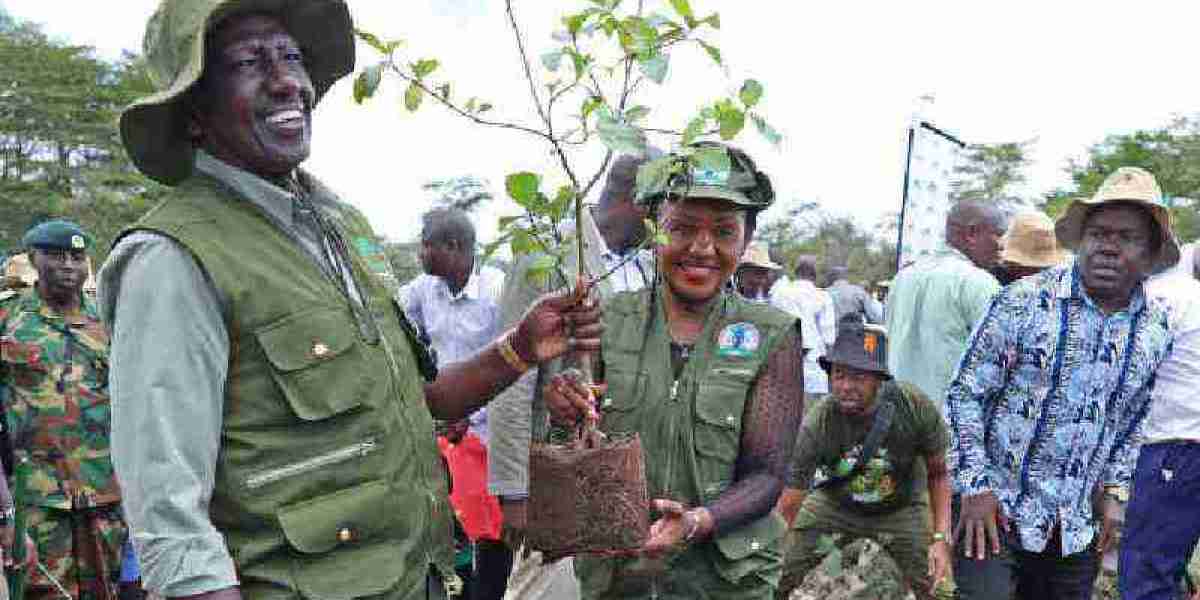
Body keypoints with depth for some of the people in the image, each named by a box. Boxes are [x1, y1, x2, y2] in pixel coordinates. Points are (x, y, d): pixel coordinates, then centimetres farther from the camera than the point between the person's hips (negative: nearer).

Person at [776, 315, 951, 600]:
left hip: (899, 510, 1)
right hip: (832, 506, 0)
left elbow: (938, 473, -10)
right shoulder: (817, 425, -29)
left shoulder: (915, 406, -27)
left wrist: (941, 539, -19)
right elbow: (788, 506, -25)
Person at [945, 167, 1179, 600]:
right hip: (996, 510, -4)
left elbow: (1133, 418, 16)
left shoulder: (1157, 329, 2)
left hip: (1077, 528, 5)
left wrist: (1113, 490, 10)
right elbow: (966, 392, -8)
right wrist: (975, 486, -11)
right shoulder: (1023, 301, -13)